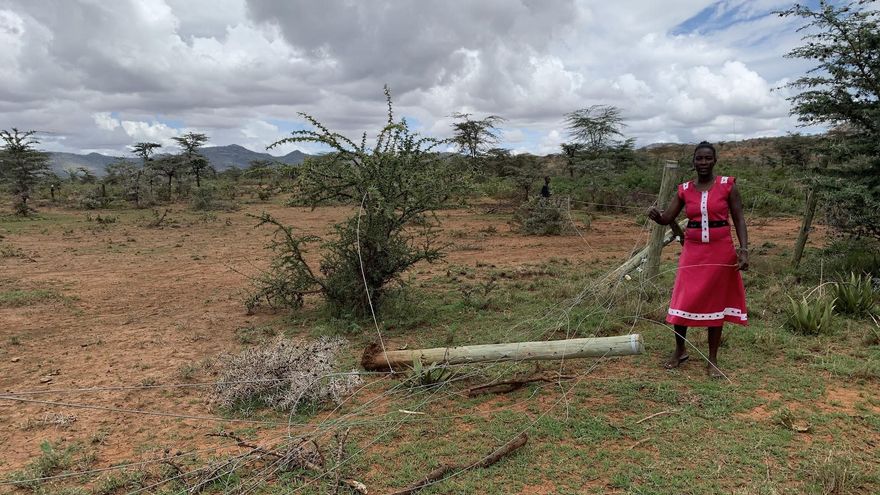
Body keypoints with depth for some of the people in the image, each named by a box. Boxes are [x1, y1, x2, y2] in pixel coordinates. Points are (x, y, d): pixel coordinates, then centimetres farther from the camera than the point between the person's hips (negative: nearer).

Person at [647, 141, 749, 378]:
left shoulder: (727, 186, -3)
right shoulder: (684, 190, 3)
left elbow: (739, 219, -2)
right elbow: (667, 218, 3)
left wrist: (744, 249, -13)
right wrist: (656, 215, -20)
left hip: (721, 251, -2)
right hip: (693, 251, 2)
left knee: (716, 303, 6)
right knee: (683, 302, -1)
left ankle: (712, 360, 17)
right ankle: (679, 350, 21)